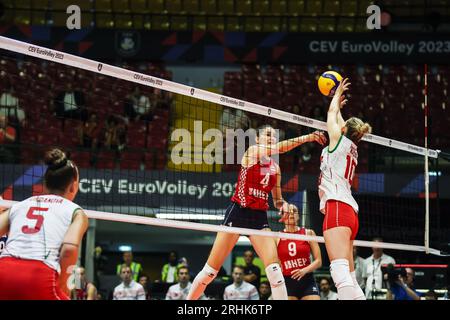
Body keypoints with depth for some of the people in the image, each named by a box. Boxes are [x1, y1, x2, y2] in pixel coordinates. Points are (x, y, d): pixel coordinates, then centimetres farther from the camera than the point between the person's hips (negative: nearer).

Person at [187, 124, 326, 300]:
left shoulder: (275, 168, 13)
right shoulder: (252, 151, -4)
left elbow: (276, 198, 21)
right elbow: (277, 148, -23)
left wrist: (282, 204, -4)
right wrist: (306, 138, -31)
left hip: (259, 218, 5)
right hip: (238, 213, -5)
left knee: (274, 268, -13)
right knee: (210, 271, -1)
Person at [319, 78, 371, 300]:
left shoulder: (340, 140, 2)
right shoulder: (351, 149, 21)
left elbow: (332, 114, 20)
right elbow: (337, 116, 41)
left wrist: (338, 95, 36)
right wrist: (338, 105, 57)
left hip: (336, 206, -9)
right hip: (350, 211, 9)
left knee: (341, 271, -24)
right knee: (349, 277, 7)